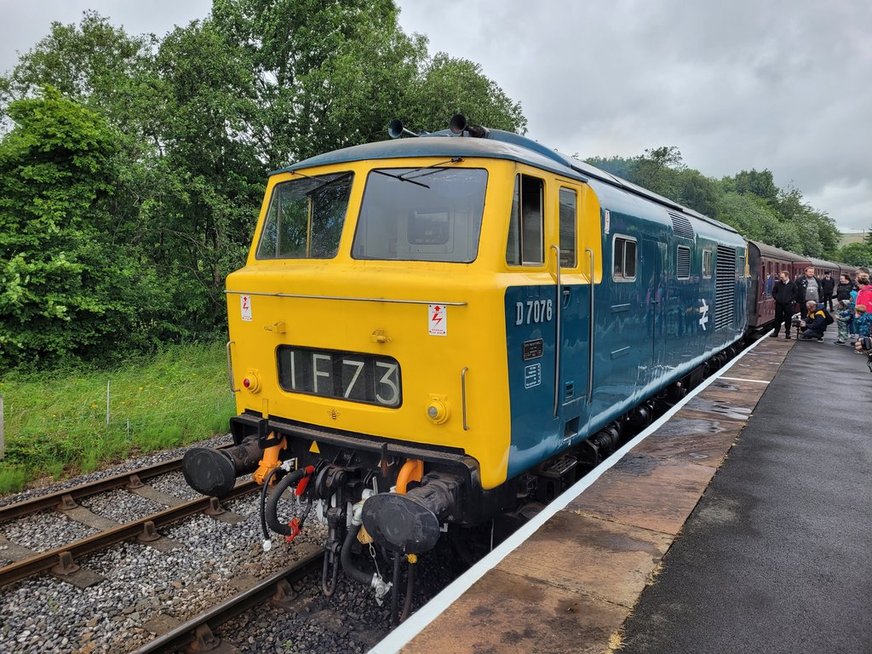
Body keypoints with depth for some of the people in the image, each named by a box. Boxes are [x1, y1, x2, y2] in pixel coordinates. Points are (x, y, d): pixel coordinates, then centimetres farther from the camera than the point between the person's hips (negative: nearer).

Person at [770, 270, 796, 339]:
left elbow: (795, 294, 3)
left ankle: (787, 333, 12)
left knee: (788, 319, 4)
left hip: (788, 304, -2)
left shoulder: (792, 284, -1)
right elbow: (773, 292, 12)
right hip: (779, 304, 2)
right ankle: (776, 332, 15)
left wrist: (789, 299, -8)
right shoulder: (778, 283, 4)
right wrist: (776, 298, -1)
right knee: (778, 318, 8)